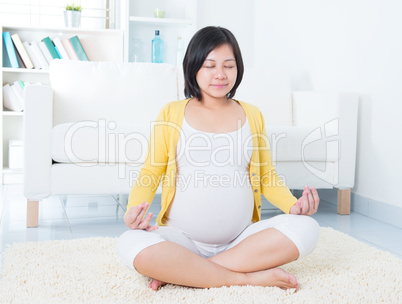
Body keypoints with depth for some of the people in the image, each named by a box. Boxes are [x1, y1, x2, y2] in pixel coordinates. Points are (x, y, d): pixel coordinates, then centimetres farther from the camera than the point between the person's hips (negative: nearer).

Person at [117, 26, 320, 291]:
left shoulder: (252, 115, 12)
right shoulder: (171, 114, 6)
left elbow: (266, 175, 14)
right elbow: (151, 173, 5)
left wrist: (293, 204, -6)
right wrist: (133, 210, -15)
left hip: (242, 239, 3)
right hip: (183, 238, -2)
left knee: (307, 228, -25)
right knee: (130, 245, -32)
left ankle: (179, 272, -21)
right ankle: (249, 276, -23)